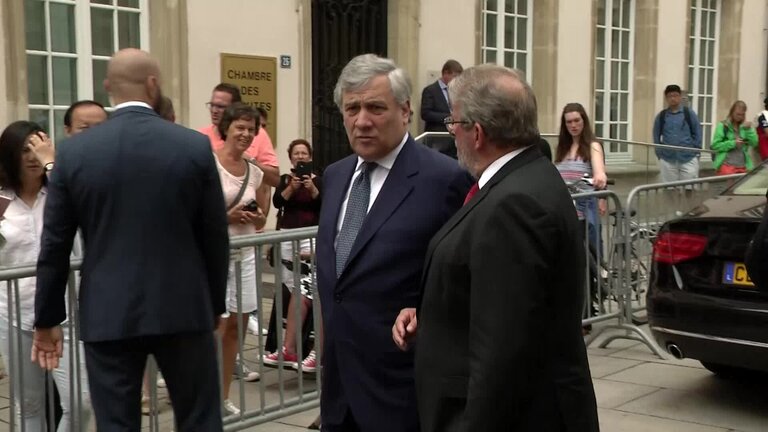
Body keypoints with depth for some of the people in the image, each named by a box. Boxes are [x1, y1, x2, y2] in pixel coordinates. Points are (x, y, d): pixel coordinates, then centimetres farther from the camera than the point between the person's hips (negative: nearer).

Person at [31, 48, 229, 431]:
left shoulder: (73, 151, -2)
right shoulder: (195, 146, -5)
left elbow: (54, 247, 1)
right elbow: (215, 239, 0)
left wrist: (47, 320, 12)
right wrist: (215, 305, 13)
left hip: (107, 316, 1)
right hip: (183, 309, 0)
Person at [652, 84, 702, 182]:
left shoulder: (689, 113, 1)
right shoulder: (661, 116, 5)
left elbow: (697, 134, 3)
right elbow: (656, 137, 10)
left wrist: (696, 152, -2)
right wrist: (659, 154, 2)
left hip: (688, 159, -2)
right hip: (667, 160, 2)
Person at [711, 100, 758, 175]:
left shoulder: (745, 126, 10)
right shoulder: (723, 126, -3)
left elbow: (754, 143, 3)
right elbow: (715, 145, -8)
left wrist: (749, 129, -8)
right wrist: (733, 143, -16)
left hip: (743, 167, 4)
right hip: (727, 166, -4)